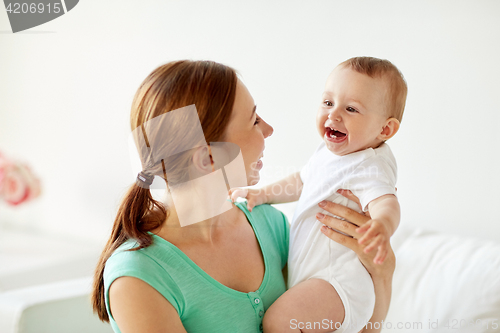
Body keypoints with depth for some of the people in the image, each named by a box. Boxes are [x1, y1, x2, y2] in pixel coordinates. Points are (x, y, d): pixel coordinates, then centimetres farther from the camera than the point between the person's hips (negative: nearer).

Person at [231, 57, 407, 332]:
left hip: (338, 278, -10)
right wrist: (261, 194, 16)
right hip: (308, 273, 10)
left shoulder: (370, 168, -22)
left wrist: (383, 225, -62)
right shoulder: (329, 152, 7)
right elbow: (302, 181, 24)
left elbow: (385, 201, -41)